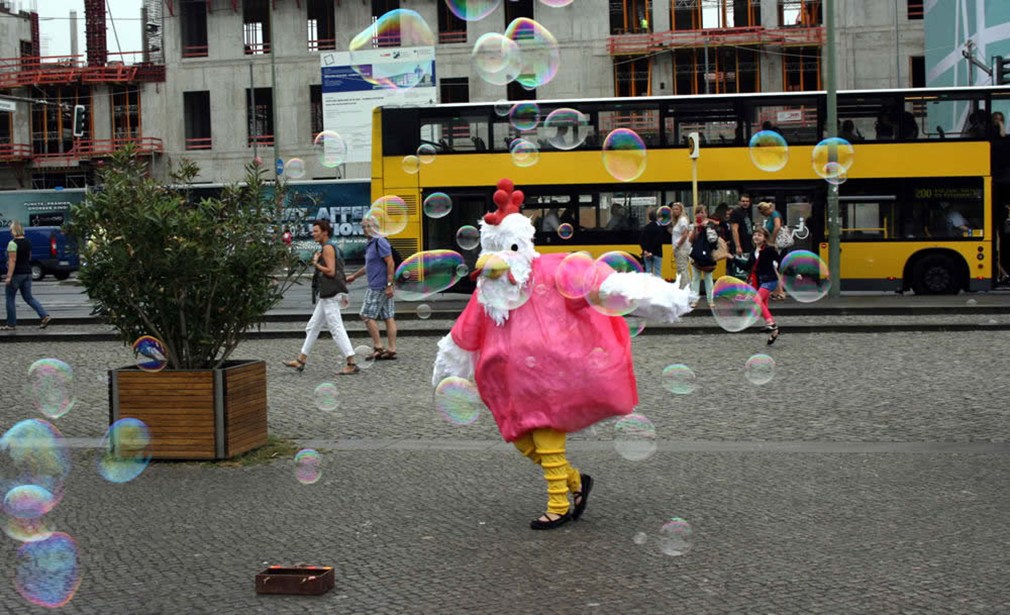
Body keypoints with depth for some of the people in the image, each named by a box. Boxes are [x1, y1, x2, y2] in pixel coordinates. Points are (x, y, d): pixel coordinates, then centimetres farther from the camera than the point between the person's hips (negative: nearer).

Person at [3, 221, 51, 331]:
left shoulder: (13, 243, -16)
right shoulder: (28, 242, 8)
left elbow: (12, 260, -21)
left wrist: (9, 277, -22)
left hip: (16, 274, -7)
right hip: (27, 272, 7)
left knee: (10, 299, 6)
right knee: (28, 297, 12)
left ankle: (11, 324, 10)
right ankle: (45, 316, -3)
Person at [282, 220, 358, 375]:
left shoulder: (327, 247, -12)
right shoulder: (329, 247, 19)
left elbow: (330, 272, -20)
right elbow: (333, 270, 23)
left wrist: (315, 263, -9)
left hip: (330, 296, -10)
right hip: (327, 296, 10)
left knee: (336, 329, -11)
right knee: (312, 327, 14)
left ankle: (352, 364, -12)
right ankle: (301, 361, 20)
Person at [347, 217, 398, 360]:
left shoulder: (380, 242, -13)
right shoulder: (370, 244, 18)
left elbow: (390, 263, -19)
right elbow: (369, 266, 31)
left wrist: (389, 284, -23)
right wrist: (354, 276, 40)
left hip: (379, 287, -9)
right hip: (384, 287, 9)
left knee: (367, 315, -5)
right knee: (389, 317, 6)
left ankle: (378, 347, -3)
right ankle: (391, 349, 6)